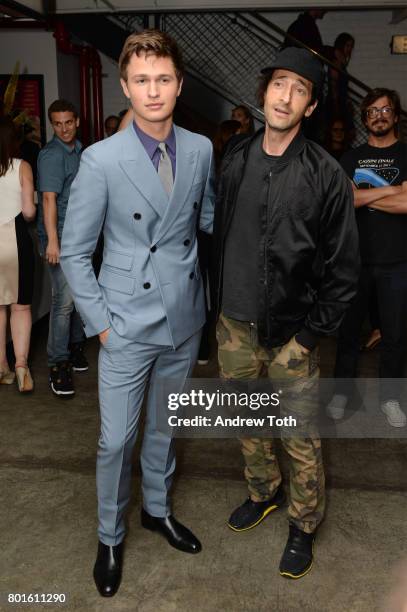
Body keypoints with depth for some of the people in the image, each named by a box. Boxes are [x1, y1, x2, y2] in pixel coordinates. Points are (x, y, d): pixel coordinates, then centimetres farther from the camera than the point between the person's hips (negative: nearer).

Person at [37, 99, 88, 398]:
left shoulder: (80, 150, 12)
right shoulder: (52, 155, -11)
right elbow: (49, 198, -19)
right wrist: (52, 241, -27)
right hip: (61, 237, -8)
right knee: (64, 300, -10)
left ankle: (76, 345, 32)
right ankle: (58, 365, -3)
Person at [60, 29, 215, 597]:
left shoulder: (201, 150, -2)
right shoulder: (101, 160, -13)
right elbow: (74, 251, -7)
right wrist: (99, 322, -9)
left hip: (185, 320, 4)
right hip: (128, 326, -3)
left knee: (165, 426, 20)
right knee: (116, 439, 7)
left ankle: (158, 509, 45)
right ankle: (110, 536, 33)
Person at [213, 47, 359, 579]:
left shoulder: (326, 175, -9)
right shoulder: (235, 161, 3)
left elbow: (343, 265, -7)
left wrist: (313, 332, -9)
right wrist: (221, 300, 8)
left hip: (292, 330, -4)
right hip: (235, 322, 4)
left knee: (301, 435, 6)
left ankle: (304, 524, 29)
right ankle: (263, 491, 44)